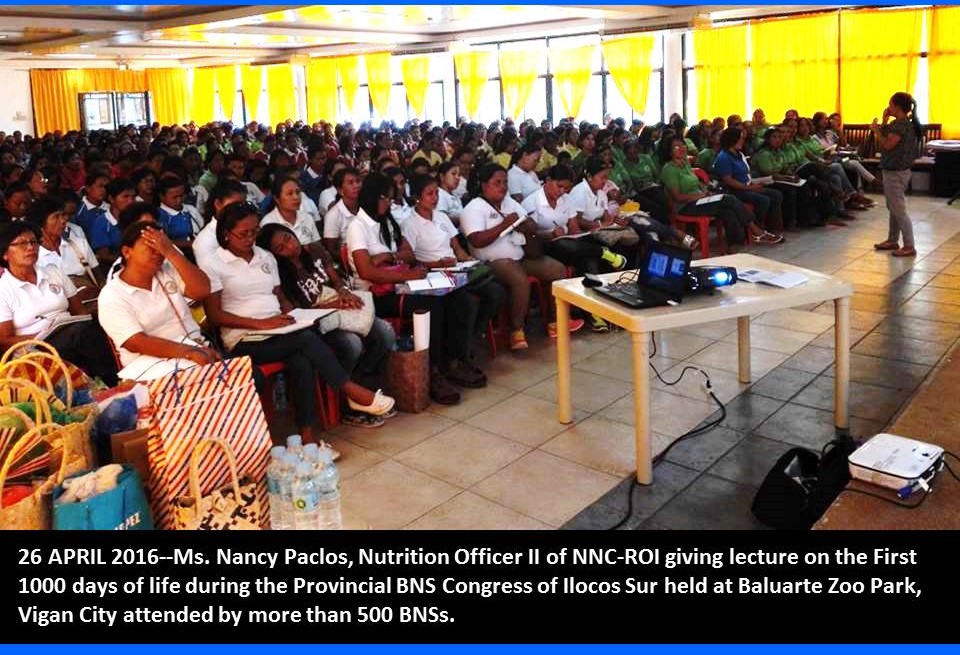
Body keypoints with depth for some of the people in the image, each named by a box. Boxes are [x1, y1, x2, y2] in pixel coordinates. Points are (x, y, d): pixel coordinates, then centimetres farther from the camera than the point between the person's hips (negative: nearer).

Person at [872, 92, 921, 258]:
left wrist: (876, 130, -10)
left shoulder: (901, 124, -18)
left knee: (899, 210, -8)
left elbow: (887, 144, -23)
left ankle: (909, 247, -4)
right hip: (893, 171, 11)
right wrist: (884, 122, 9)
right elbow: (886, 138, 15)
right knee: (893, 208, 18)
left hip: (896, 173, -11)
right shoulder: (898, 123, 11)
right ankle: (893, 240, 28)